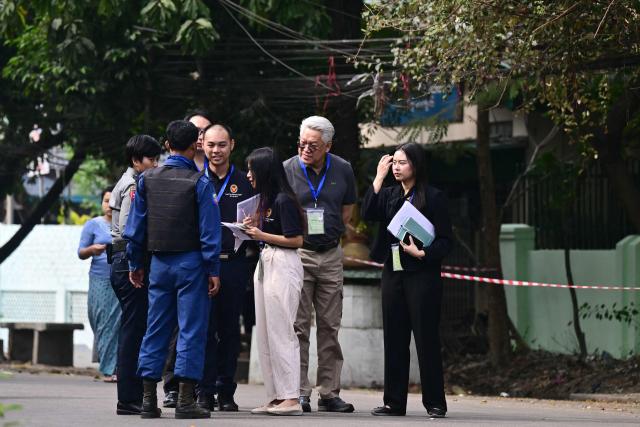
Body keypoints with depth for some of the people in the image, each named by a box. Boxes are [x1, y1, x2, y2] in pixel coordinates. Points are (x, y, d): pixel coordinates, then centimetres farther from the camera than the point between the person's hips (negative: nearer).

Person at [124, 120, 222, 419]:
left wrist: (135, 264, 15)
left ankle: (148, 399, 7)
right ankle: (185, 400, -6)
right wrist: (213, 270, -7)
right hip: (190, 261, -4)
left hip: (159, 263, 4)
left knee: (155, 330, 9)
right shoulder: (199, 182, -8)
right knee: (191, 330, -2)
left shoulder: (147, 179, 4)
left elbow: (136, 225, 8)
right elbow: (209, 229, -10)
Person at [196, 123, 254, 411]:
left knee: (230, 330, 5)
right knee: (204, 328, -3)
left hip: (234, 265, 1)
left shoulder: (244, 183, 10)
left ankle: (226, 392, 11)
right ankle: (205, 392, 0)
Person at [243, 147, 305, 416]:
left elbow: (296, 240, -15)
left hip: (283, 266, -10)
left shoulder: (283, 200, -13)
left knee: (280, 333, -9)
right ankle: (276, 397, 11)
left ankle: (291, 399, -8)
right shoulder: (265, 200, 14)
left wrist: (262, 235, -13)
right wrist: (255, 227, 6)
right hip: (265, 264, 10)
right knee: (265, 334, 8)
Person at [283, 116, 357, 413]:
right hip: (296, 253, -3)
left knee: (330, 327, 5)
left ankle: (329, 393, 8)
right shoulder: (287, 170, -4)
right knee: (298, 327, -4)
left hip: (331, 255, 3)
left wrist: (331, 233, 5)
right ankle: (299, 393, -1)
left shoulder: (342, 171, 4)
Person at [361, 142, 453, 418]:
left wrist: (421, 253, -18)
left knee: (426, 338, -4)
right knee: (394, 339, 6)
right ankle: (395, 402, 11)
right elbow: (368, 213, -6)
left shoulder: (433, 197, -4)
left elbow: (446, 241, -4)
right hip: (393, 274, 5)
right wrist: (379, 177, -5)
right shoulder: (389, 196, 13)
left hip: (422, 275, -5)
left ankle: (435, 403, 1)